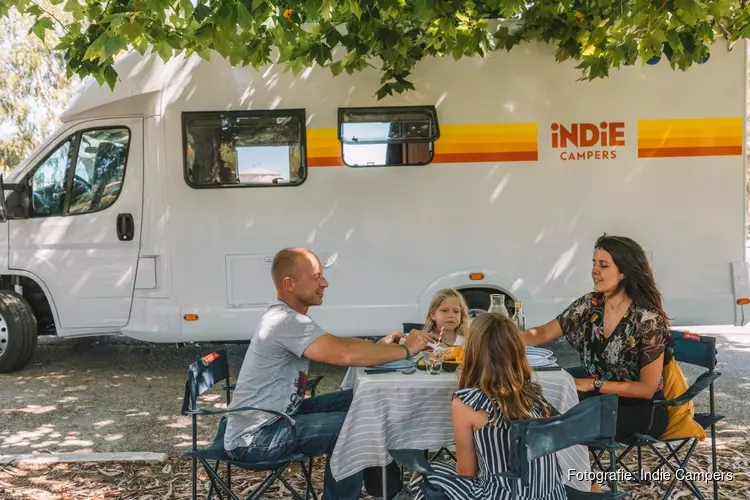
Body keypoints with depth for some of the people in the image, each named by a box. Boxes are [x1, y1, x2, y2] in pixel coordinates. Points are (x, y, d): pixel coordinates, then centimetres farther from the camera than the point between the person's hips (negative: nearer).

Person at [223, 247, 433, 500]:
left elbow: (335, 344, 13)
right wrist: (406, 350, -22)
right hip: (254, 438, -10)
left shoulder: (286, 316, 8)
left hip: (276, 417, 10)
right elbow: (345, 354, -34)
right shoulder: (286, 321, -25)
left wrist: (379, 345, -4)